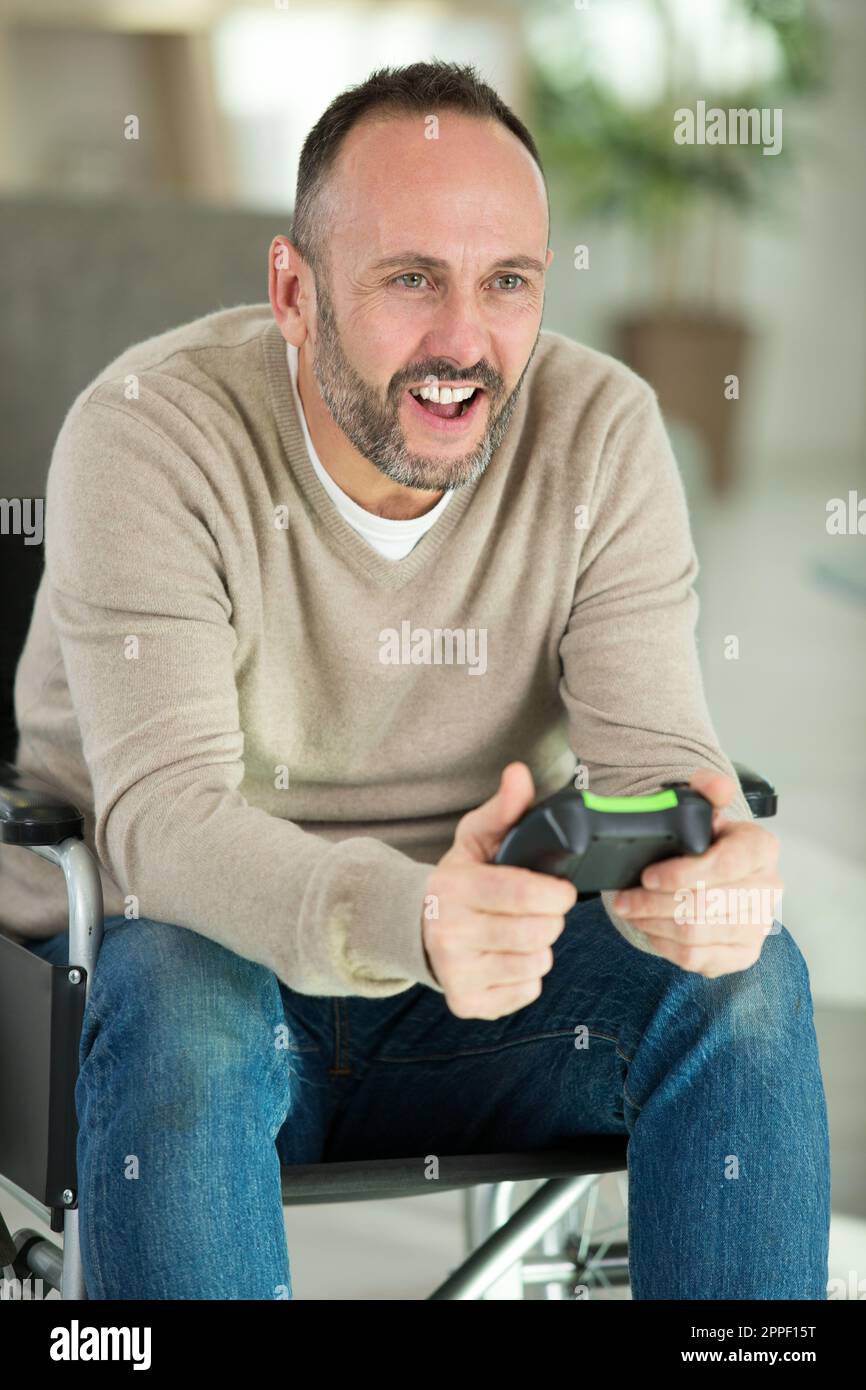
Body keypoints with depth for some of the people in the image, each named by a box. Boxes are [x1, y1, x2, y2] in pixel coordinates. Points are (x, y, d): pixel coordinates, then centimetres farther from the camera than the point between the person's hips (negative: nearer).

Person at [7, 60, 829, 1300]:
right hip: (191, 936, -3)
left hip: (479, 955, 4)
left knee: (749, 981, -21)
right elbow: (160, 812, -29)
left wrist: (707, 871, -41)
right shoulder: (150, 433, -19)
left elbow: (649, 758, -14)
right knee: (178, 1011, -36)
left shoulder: (601, 431, -7)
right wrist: (405, 918, -50)